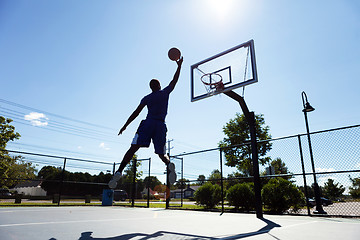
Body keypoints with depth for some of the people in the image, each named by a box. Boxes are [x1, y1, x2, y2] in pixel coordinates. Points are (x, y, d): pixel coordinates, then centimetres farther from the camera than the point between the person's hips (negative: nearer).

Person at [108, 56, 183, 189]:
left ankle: (119, 172, -19)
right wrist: (179, 65, 37)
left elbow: (136, 113, 5)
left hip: (148, 124, -1)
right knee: (161, 153, 11)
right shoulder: (165, 93, 12)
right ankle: (169, 164, -21)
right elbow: (174, 81, 26)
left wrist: (124, 127, 9)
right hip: (161, 126, 1)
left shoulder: (147, 98, 11)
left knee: (133, 148, -6)